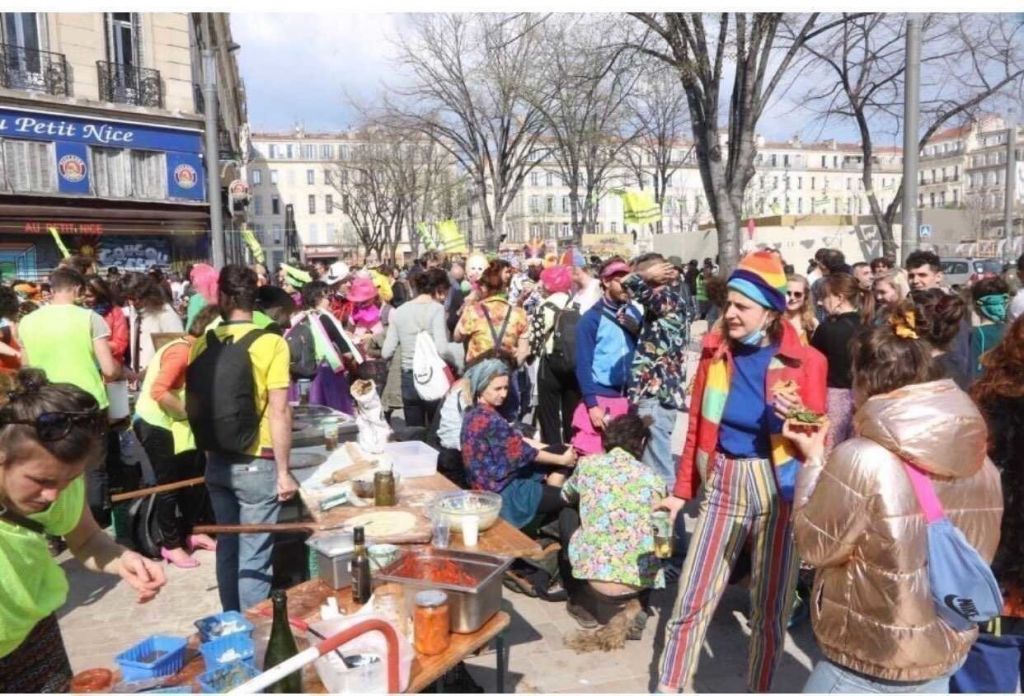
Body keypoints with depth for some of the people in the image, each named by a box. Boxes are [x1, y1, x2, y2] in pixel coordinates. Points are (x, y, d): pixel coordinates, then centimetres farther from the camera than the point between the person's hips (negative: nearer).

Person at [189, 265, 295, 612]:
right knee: (254, 557, 3)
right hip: (256, 464, -5)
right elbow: (279, 412, -17)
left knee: (227, 548, 19)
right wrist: (283, 471, -10)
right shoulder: (271, 343, -14)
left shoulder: (202, 344, 1)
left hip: (217, 462, 5)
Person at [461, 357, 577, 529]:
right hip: (502, 492, -9)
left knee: (560, 450, 9)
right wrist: (561, 460, -1)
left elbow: (516, 441, 9)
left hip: (497, 483, 9)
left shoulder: (476, 413, 5)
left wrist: (560, 451, 7)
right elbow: (524, 452, -16)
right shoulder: (490, 419, -24)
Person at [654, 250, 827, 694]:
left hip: (778, 490, -2)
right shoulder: (714, 349, 0)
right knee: (691, 601, 7)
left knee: (770, 608, 12)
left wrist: (796, 417, -26)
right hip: (721, 484, 2)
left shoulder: (805, 362, -8)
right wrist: (682, 489, 12)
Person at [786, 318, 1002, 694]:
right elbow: (976, 555, 6)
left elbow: (814, 545, -13)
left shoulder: (861, 460, -25)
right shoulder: (981, 464, -6)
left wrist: (812, 459, -4)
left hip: (868, 666, -6)